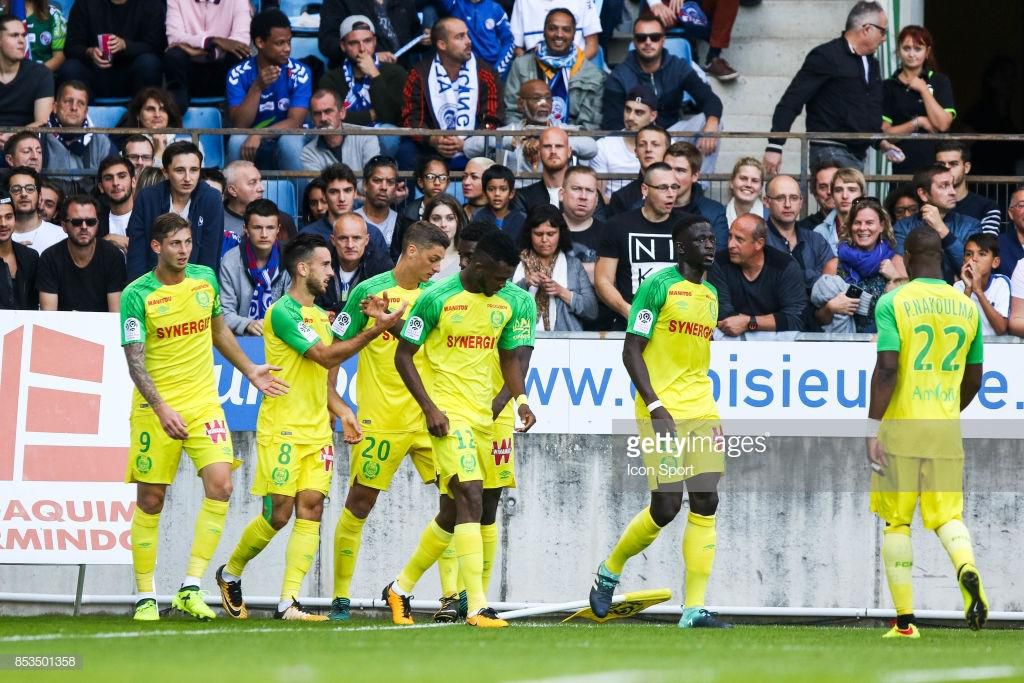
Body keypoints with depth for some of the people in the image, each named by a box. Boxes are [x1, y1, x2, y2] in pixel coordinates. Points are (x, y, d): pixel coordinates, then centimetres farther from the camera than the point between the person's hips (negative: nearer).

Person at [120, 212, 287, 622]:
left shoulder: (205, 279, 5)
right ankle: (145, 597, 12)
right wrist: (161, 409, -26)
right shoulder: (137, 295, -10)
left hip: (203, 402, 3)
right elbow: (135, 361, -14)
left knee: (219, 484, -15)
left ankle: (191, 588, -11)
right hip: (155, 408, -3)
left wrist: (249, 371, 21)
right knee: (150, 500, 1)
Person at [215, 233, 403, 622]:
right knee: (279, 514, -6)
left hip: (317, 430, 7)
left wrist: (341, 410, 8)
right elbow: (326, 356, -18)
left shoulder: (321, 316, 16)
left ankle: (289, 602, -7)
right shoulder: (283, 312, -11)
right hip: (282, 429, -7)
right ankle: (230, 573, 18)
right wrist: (376, 330, -18)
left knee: (310, 509, -5)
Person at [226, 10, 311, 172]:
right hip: (250, 143, 1)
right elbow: (239, 125, -16)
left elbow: (295, 122, -17)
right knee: (236, 141, -32)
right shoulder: (238, 74, -8)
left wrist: (259, 135, -32)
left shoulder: (300, 72, -9)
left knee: (290, 142, -34)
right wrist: (257, 87, -28)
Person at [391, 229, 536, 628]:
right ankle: (477, 607, -22)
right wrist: (430, 408, -13)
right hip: (449, 412, -6)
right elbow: (403, 356, -4)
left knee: (455, 512, 11)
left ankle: (401, 588, 29)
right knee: (471, 499, -19)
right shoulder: (436, 298, -9)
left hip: (485, 414, 6)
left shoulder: (513, 301, 4)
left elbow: (510, 356, 11)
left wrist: (520, 399, -8)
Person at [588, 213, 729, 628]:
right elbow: (631, 350, -10)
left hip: (701, 412, 7)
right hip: (662, 411, -7)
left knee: (705, 503, -3)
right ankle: (610, 571, 16)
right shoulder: (659, 285, -6)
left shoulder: (711, 294, 17)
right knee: (666, 506, -10)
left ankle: (694, 608, -3)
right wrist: (655, 407, -18)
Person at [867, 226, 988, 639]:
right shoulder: (967, 307, 7)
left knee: (896, 522, 6)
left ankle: (905, 621, 4)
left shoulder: (893, 303, -6)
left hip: (901, 427, -3)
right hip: (946, 430, 3)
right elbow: (973, 379, 13)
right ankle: (967, 568, -24)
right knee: (947, 515, 9)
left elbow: (886, 369, -15)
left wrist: (873, 429, -12)